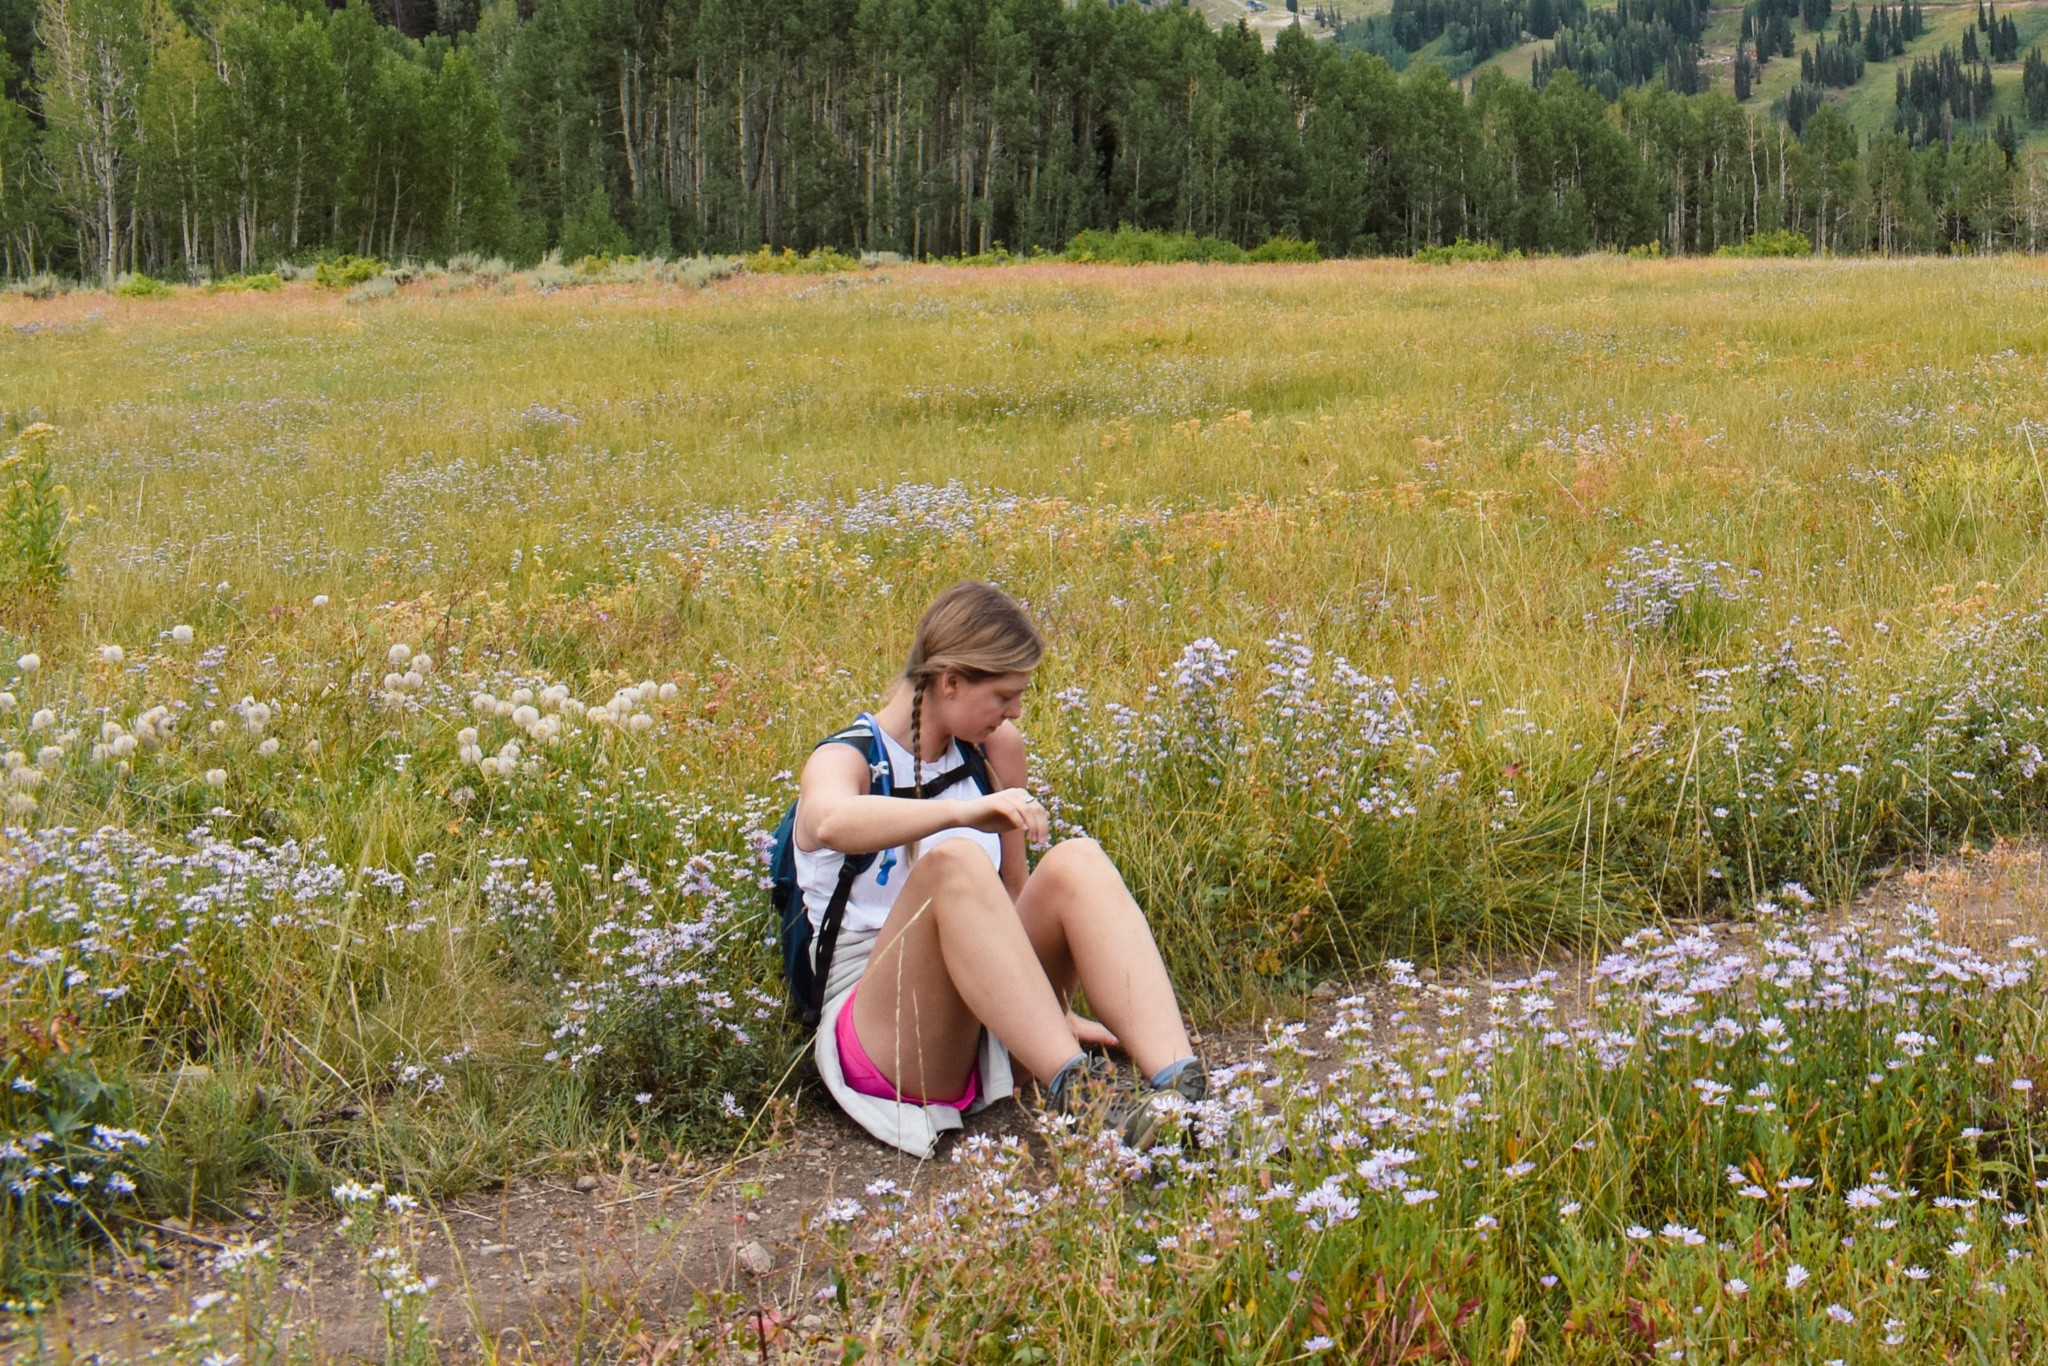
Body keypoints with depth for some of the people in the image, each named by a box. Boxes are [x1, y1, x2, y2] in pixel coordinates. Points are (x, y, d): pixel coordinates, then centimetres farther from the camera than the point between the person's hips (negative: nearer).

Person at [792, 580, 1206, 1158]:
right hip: (875, 1039, -5)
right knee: (954, 861, -33)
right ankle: (1074, 1090, -44)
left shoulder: (994, 748, 9)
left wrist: (1055, 1011, 20)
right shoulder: (845, 760, -8)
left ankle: (1180, 1088, -40)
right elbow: (831, 823, -34)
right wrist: (966, 810, -46)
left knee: (1076, 862, -22)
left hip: (991, 1028, 5)